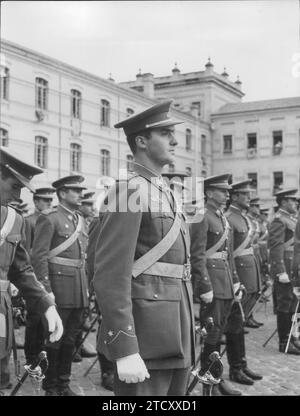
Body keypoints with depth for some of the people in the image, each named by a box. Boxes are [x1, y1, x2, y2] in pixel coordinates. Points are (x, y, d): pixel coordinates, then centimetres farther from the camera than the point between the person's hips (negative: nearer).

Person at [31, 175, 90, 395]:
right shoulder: (49, 218, -8)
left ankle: (64, 383, 23)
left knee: (71, 336, 12)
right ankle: (51, 387, 13)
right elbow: (39, 256, -13)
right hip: (59, 284, -7)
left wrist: (87, 286, 15)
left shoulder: (80, 220, 15)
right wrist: (46, 290, -18)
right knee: (54, 336, 1)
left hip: (79, 288, 7)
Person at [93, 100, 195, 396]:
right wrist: (125, 350, -24)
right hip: (145, 337, -9)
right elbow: (110, 276, -19)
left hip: (175, 337, 9)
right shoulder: (129, 191, -11)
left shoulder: (165, 194, 18)